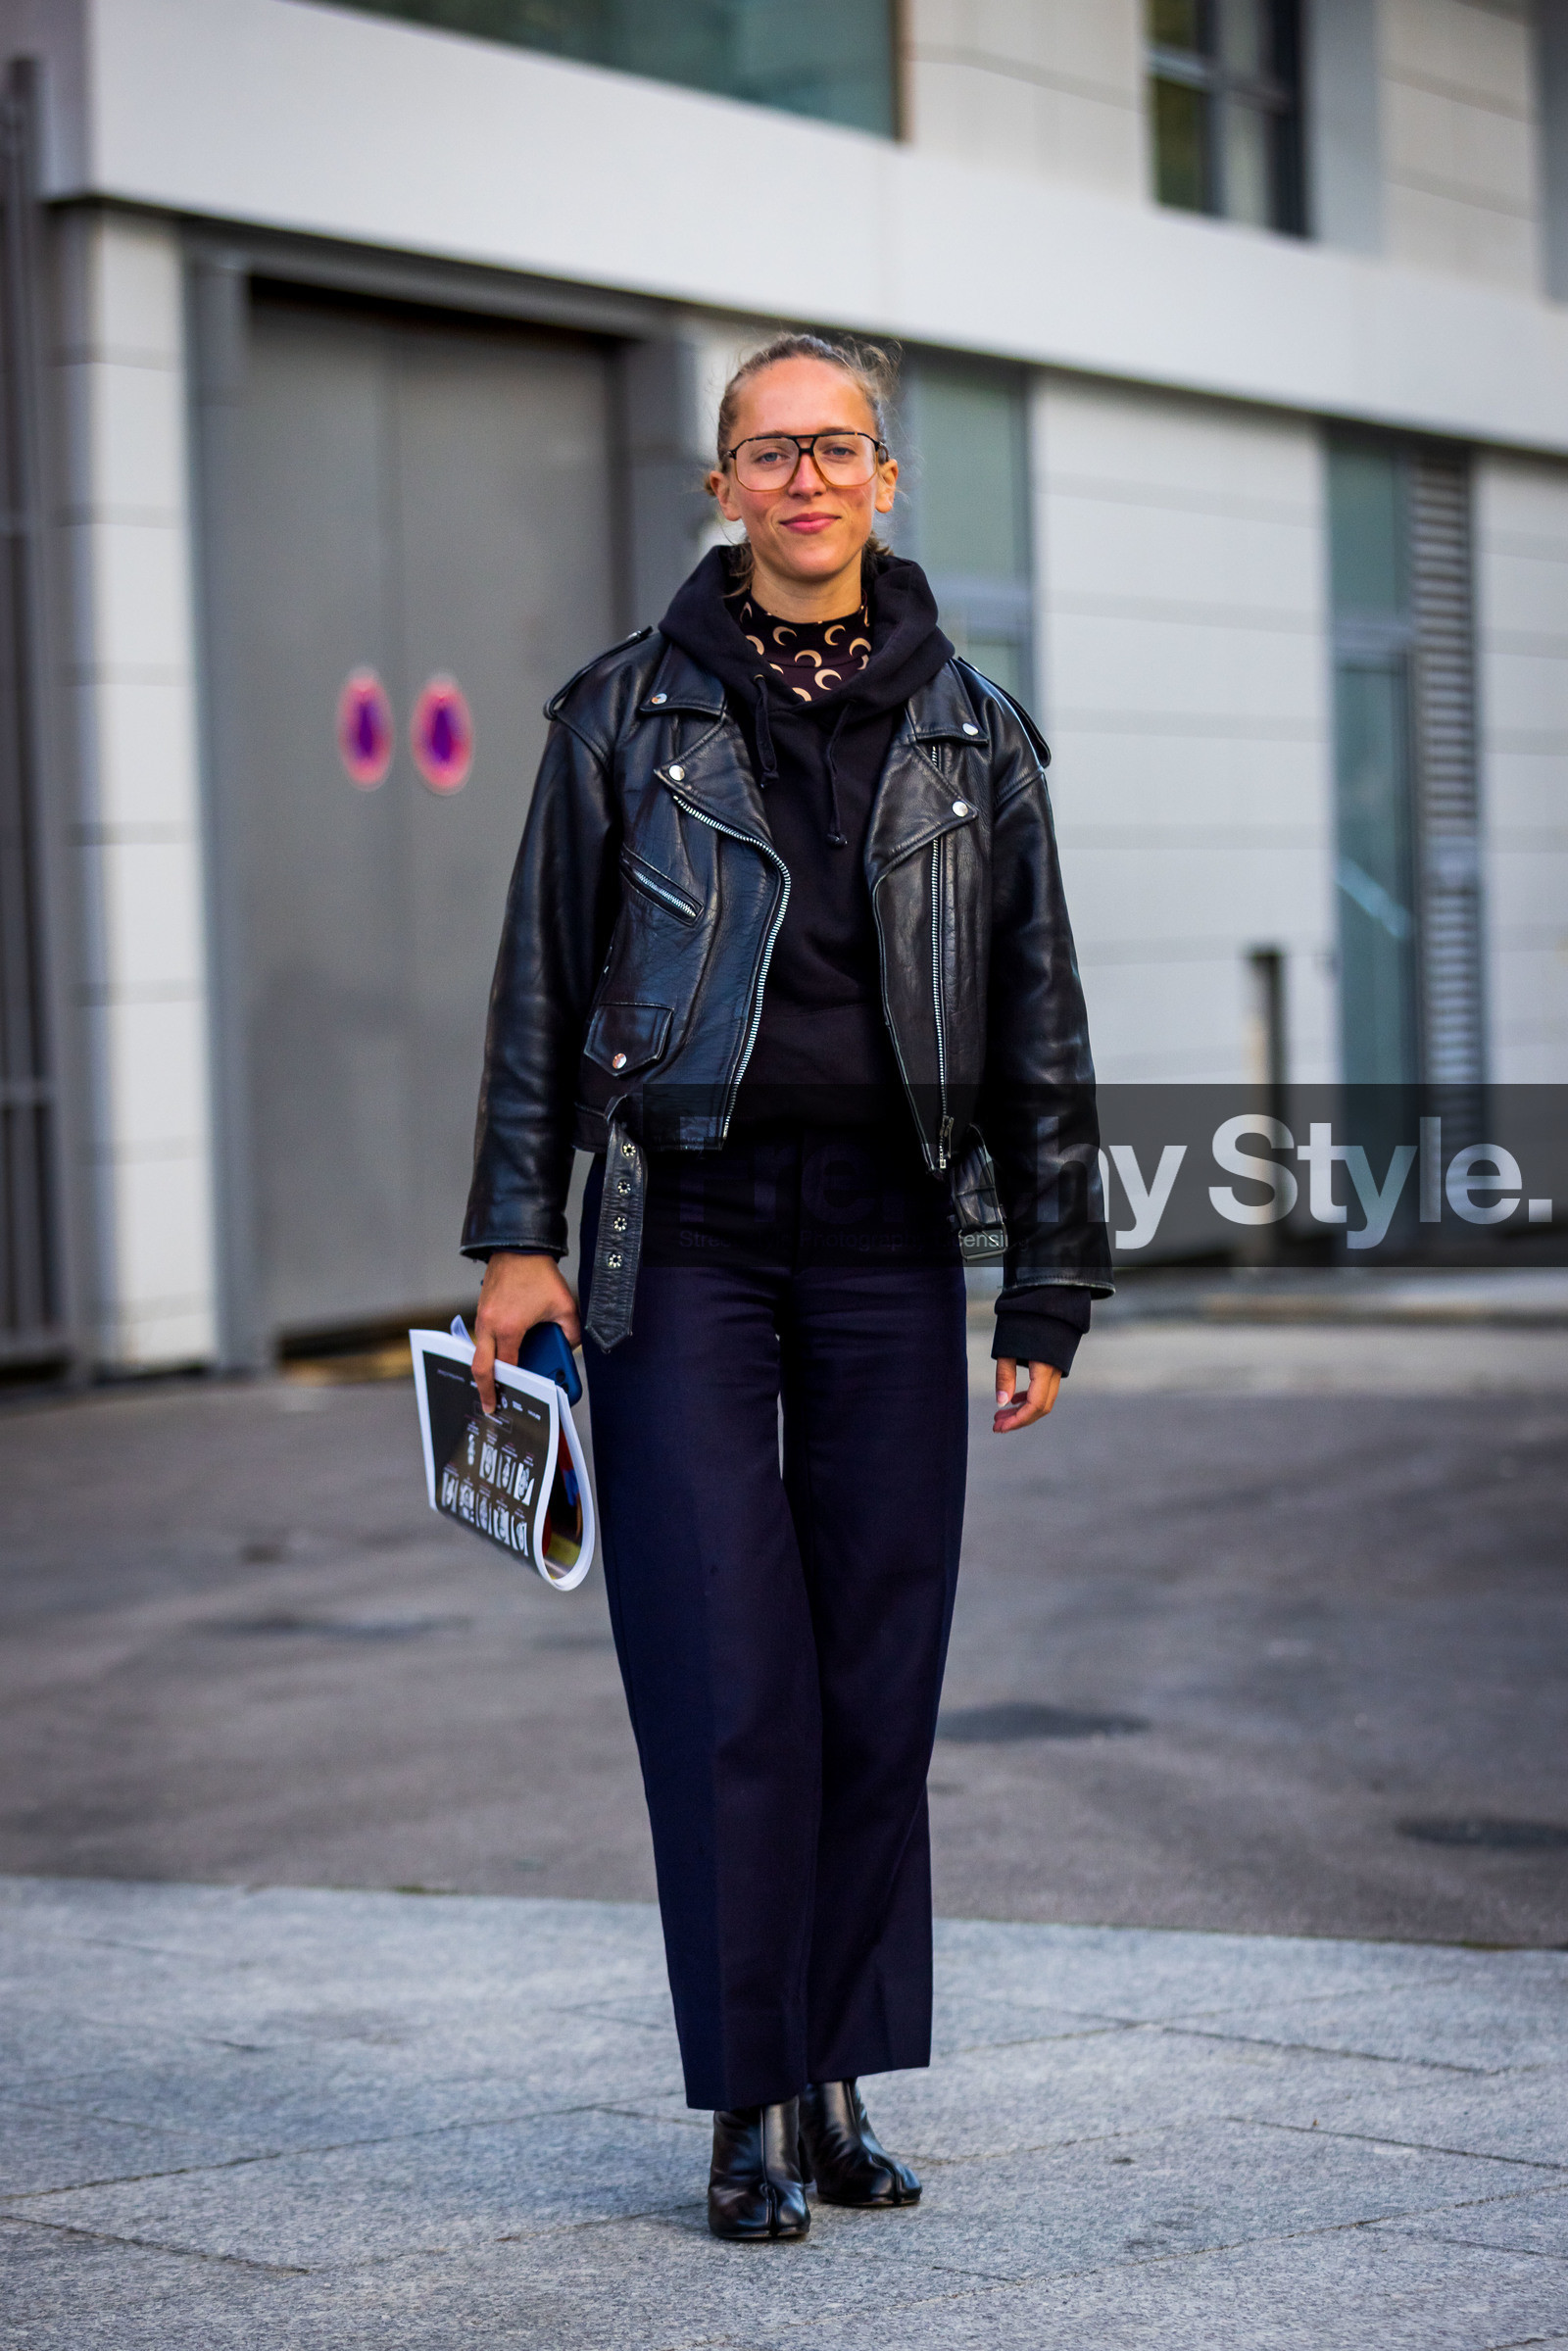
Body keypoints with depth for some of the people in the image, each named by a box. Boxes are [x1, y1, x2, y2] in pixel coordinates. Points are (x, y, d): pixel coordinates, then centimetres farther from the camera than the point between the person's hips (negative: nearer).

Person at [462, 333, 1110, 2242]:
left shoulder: (973, 737, 8)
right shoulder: (625, 714, 4)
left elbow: (1039, 1030, 10)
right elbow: (543, 987, 6)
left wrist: (1050, 1290, 7)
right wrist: (517, 1239, -1)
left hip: (888, 1240, 2)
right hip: (685, 1228, -2)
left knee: (881, 1670, 3)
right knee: (728, 1676, -6)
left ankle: (840, 2086, 14)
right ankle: (748, 2110, 2)